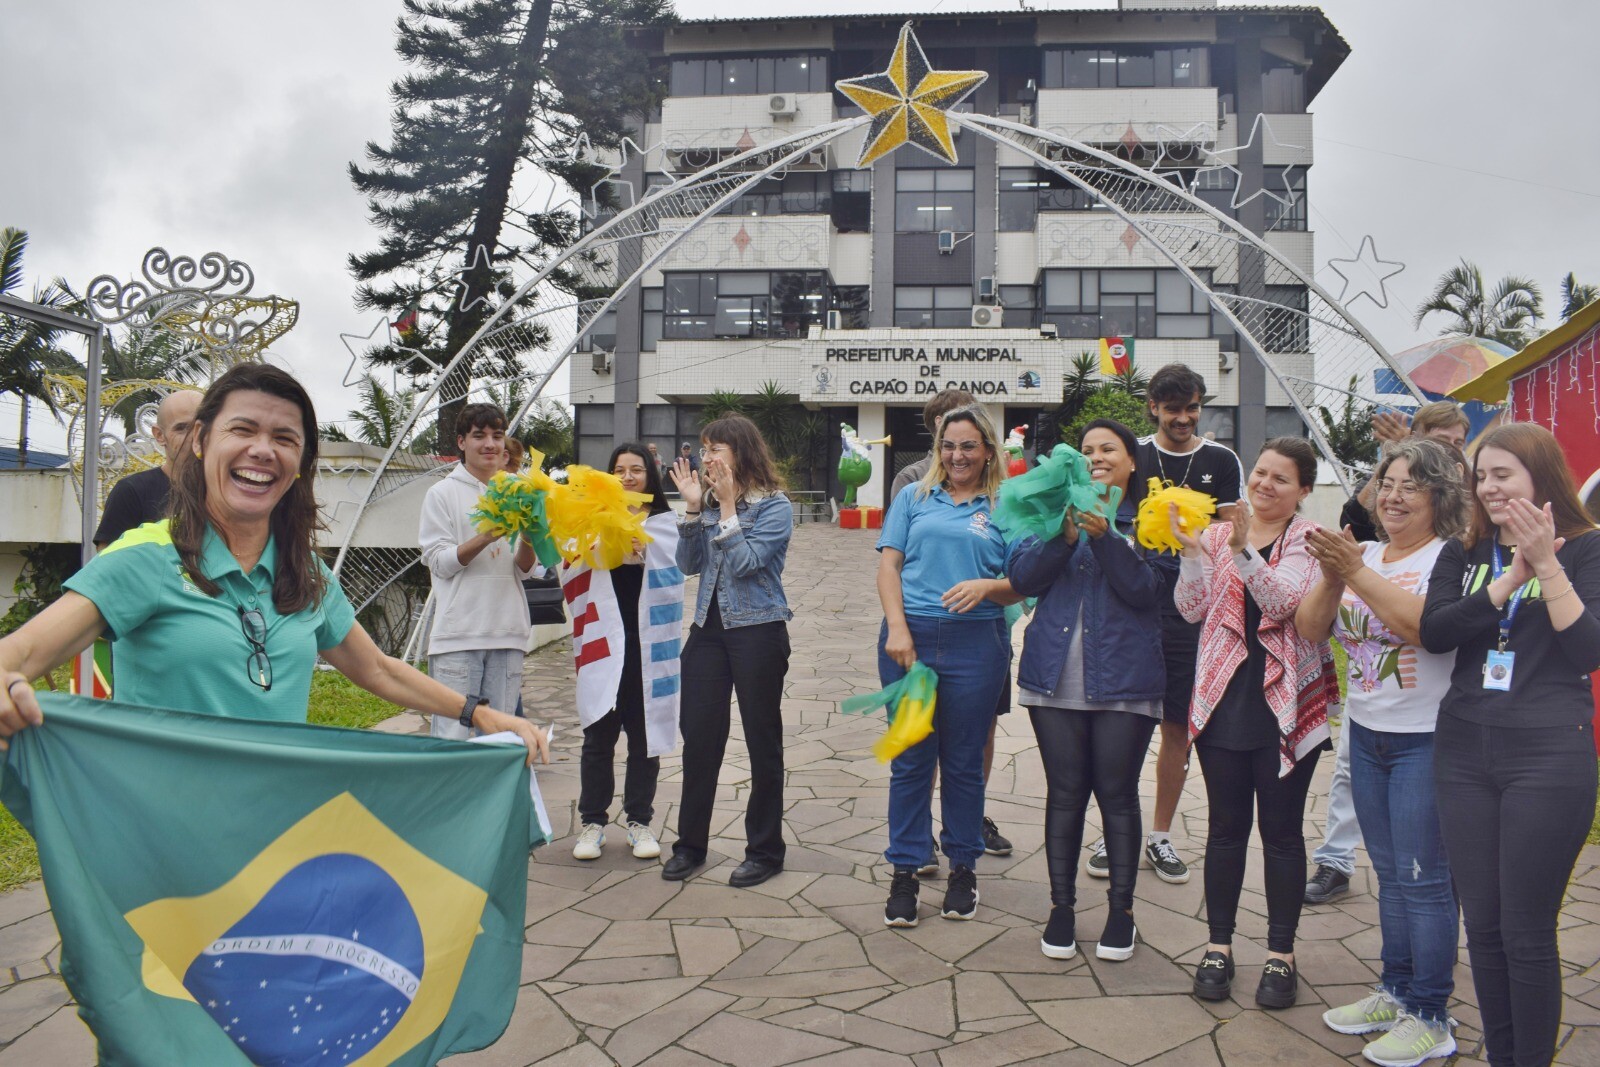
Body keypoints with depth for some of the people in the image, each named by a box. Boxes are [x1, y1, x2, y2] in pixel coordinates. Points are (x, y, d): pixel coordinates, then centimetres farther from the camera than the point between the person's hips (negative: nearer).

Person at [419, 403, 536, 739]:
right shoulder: (443, 493, 4)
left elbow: (524, 571, 11)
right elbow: (440, 562, -4)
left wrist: (528, 539, -10)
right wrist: (486, 537, -17)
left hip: (507, 633, 4)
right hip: (458, 634, -4)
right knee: (454, 734, -6)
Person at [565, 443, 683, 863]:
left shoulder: (665, 522, 7)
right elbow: (574, 569, -5)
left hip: (649, 643, 0)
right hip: (604, 641, 0)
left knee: (645, 735, 8)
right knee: (599, 736, 5)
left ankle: (639, 820, 21)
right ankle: (593, 821, 18)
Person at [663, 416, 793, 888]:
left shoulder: (775, 506, -8)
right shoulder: (710, 502, 9)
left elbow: (745, 562, -18)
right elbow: (689, 564, 4)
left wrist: (727, 505, -16)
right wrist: (693, 507, -5)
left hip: (758, 631, -5)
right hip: (709, 628, 5)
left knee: (762, 742, 6)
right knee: (698, 738, 6)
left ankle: (765, 849, 18)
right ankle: (690, 844, 20)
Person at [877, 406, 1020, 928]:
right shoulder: (915, 498, 11)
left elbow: (1020, 586, 6)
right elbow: (889, 565, 5)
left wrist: (986, 586, -15)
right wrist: (897, 627, -8)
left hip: (975, 644, 0)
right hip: (911, 637, 1)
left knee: (964, 762, 8)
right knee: (910, 758, 5)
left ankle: (963, 867, 24)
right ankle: (904, 871, 15)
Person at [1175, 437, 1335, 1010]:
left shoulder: (1311, 543, -1)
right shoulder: (1217, 534, 6)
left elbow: (1285, 599, -18)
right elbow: (1192, 608, -2)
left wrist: (1244, 550, -32)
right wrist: (1191, 552, -17)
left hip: (1285, 703, -2)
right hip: (1225, 699, 2)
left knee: (1282, 832, 7)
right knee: (1225, 827, 10)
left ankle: (1281, 954, 20)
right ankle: (1219, 946, 21)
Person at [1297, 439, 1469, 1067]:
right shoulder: (1364, 554, 7)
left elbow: (1425, 624, -28)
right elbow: (1310, 630, 0)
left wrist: (1357, 572, -28)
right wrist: (1332, 576, -16)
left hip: (1426, 739, -6)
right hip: (1367, 733, 6)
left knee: (1423, 879, 0)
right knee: (1390, 873, 16)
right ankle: (1396, 992, 29)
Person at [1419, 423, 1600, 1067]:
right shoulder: (1463, 554, 9)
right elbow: (1432, 632, -6)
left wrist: (1546, 565, -20)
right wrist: (1507, 582, -16)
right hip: (1464, 751, 4)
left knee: (1526, 933, 2)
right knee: (1482, 924, 11)